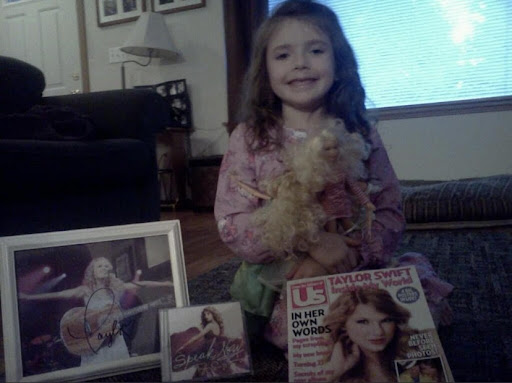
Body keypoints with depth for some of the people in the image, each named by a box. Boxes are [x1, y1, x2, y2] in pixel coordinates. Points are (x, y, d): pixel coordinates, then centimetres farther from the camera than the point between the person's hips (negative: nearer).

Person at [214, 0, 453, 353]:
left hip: (358, 274, 2)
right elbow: (231, 224, -11)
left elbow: (390, 213, -1)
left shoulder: (361, 135, 2)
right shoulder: (248, 138, -4)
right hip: (281, 290, -1)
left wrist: (348, 256, -20)